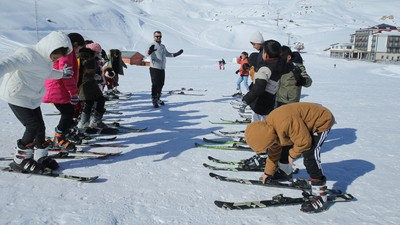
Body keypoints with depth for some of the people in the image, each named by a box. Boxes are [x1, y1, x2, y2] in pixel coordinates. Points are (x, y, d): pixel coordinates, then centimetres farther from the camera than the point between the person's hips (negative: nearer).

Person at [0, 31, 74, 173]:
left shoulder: (46, 59, 5)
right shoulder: (28, 55, -23)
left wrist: (62, 74, 36)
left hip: (32, 98, 9)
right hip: (17, 96, -8)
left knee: (40, 127, 8)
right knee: (33, 127, -11)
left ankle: (41, 157, 24)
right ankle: (20, 161, 5)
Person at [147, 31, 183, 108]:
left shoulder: (163, 46, 16)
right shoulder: (152, 45, -7)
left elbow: (167, 54, 33)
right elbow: (148, 53, -27)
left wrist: (176, 54, 26)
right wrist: (150, 51, -50)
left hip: (162, 69, 7)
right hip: (154, 68, -7)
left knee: (161, 84, 13)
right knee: (155, 84, -6)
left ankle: (157, 99, 28)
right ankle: (154, 100, 1)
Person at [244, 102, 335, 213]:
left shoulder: (285, 123, -40)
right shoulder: (268, 127, -8)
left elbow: (304, 141, -30)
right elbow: (274, 151, 8)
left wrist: (293, 154, -11)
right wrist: (268, 172, 15)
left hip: (322, 121, -9)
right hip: (305, 123, 9)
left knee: (310, 156, -21)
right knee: (283, 145, 12)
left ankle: (320, 197, -14)